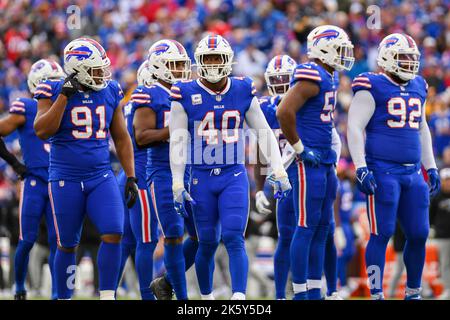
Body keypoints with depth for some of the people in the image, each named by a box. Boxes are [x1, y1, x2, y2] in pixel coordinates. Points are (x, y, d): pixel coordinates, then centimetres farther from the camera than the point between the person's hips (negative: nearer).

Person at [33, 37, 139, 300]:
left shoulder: (110, 92, 5)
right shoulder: (54, 92, -5)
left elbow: (121, 138, 12)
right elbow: (42, 131, -18)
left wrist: (131, 177, 7)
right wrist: (65, 95, -21)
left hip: (102, 177, 3)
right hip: (65, 179, -3)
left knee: (113, 234, -15)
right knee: (67, 245, 5)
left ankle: (107, 296, -9)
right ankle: (64, 297, 20)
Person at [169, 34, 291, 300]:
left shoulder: (243, 91, 3)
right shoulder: (186, 95, -3)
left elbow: (264, 133, 8)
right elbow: (177, 142, -2)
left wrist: (279, 171, 0)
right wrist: (178, 185, -7)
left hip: (234, 177, 0)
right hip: (201, 179, 0)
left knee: (234, 239, -13)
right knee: (208, 243, 7)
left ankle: (239, 298, -18)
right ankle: (207, 297, 25)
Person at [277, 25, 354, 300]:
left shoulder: (330, 78, 14)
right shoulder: (311, 77, -16)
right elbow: (284, 112, -25)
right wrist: (299, 148, -18)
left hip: (326, 162, 10)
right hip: (310, 163, -10)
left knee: (323, 226, 12)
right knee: (307, 226, -6)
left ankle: (315, 291, 17)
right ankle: (300, 292, -3)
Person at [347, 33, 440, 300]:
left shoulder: (418, 88, 15)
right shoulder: (373, 88, -7)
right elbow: (355, 127, -10)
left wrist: (432, 168, 23)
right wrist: (361, 168, -17)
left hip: (412, 173, 7)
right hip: (382, 172, -7)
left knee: (419, 234, 6)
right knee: (382, 234, -8)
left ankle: (413, 293, 19)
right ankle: (376, 294, -1)